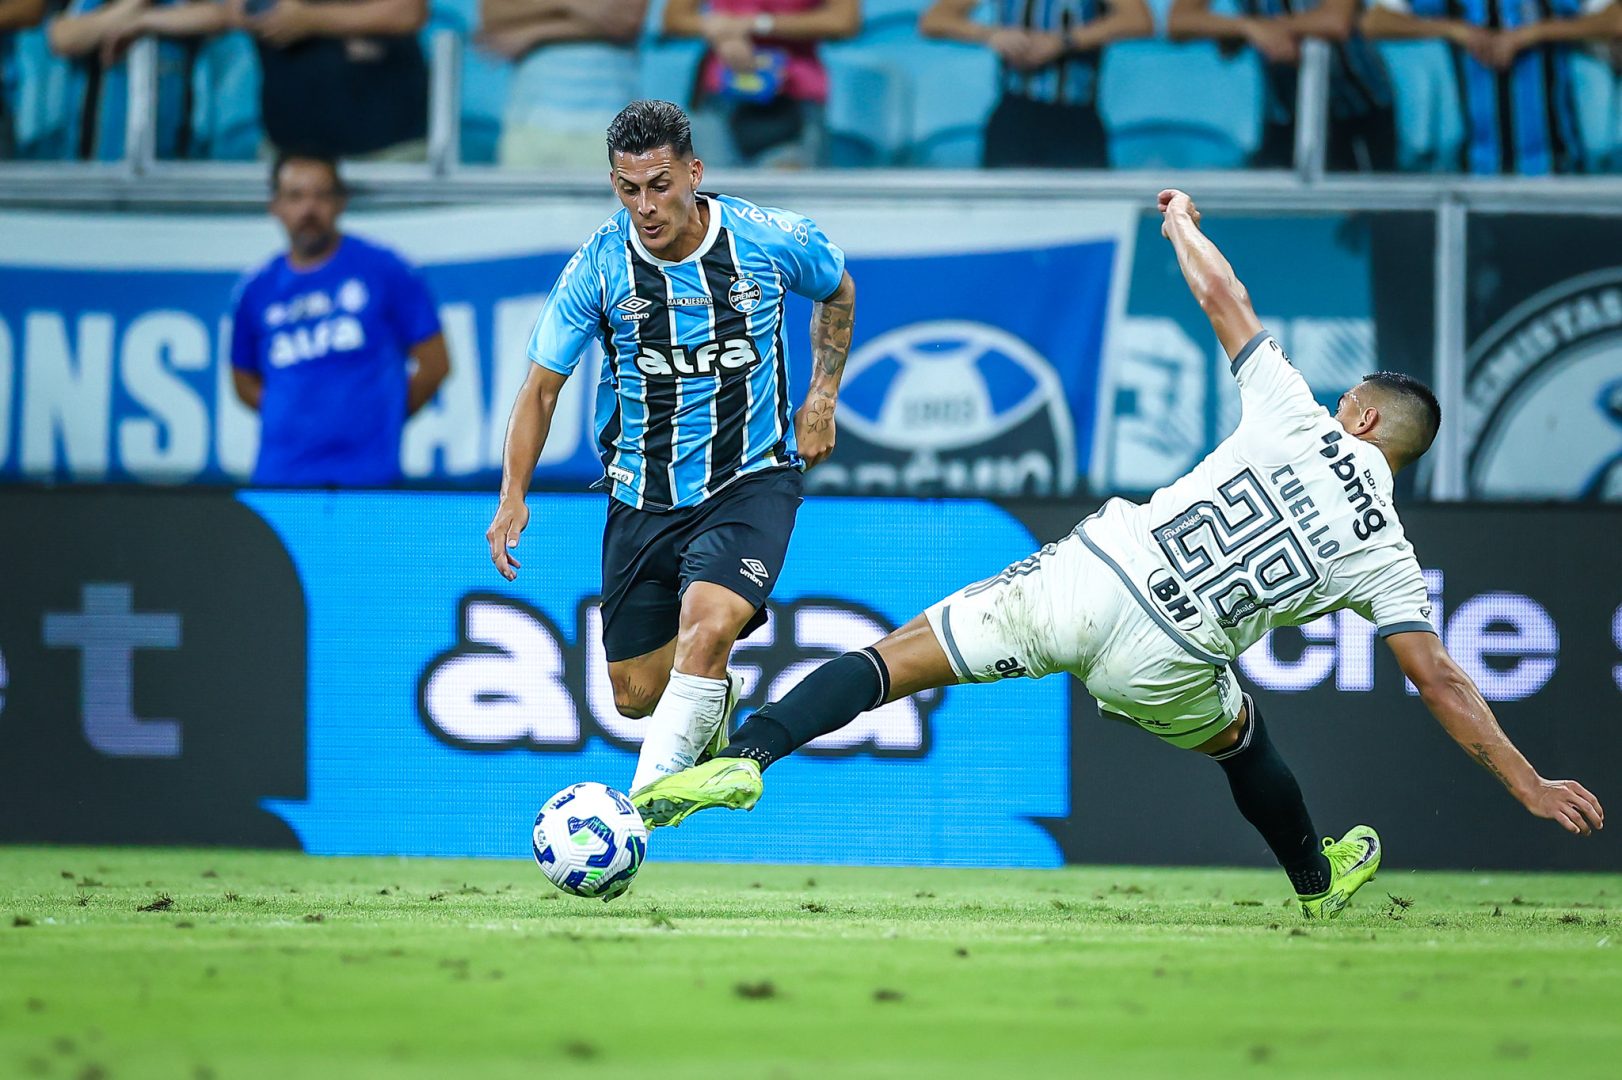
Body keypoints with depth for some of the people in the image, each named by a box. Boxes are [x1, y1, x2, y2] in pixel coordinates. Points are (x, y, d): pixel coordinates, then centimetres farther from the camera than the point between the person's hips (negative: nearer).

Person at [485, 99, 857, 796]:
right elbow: (542, 384, -1)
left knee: (707, 627, -31)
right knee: (636, 695, 7)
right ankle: (712, 706, 44)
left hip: (751, 483, -2)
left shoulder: (773, 241, -11)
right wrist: (513, 495, -12)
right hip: (642, 498, 2)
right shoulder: (598, 267, -10)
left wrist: (821, 400, 7)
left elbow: (838, 293, 14)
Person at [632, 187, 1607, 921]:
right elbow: (1443, 685, 5)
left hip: (1086, 579, -1)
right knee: (1241, 739, 34)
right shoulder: (1387, 558, 7)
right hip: (1163, 663, 1)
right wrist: (1531, 785, 13)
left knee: (894, 659, 0)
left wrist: (1181, 221, 32)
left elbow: (1221, 295, 12)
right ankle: (1320, 882, 50)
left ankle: (744, 759, -18)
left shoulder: (1296, 418, 6)